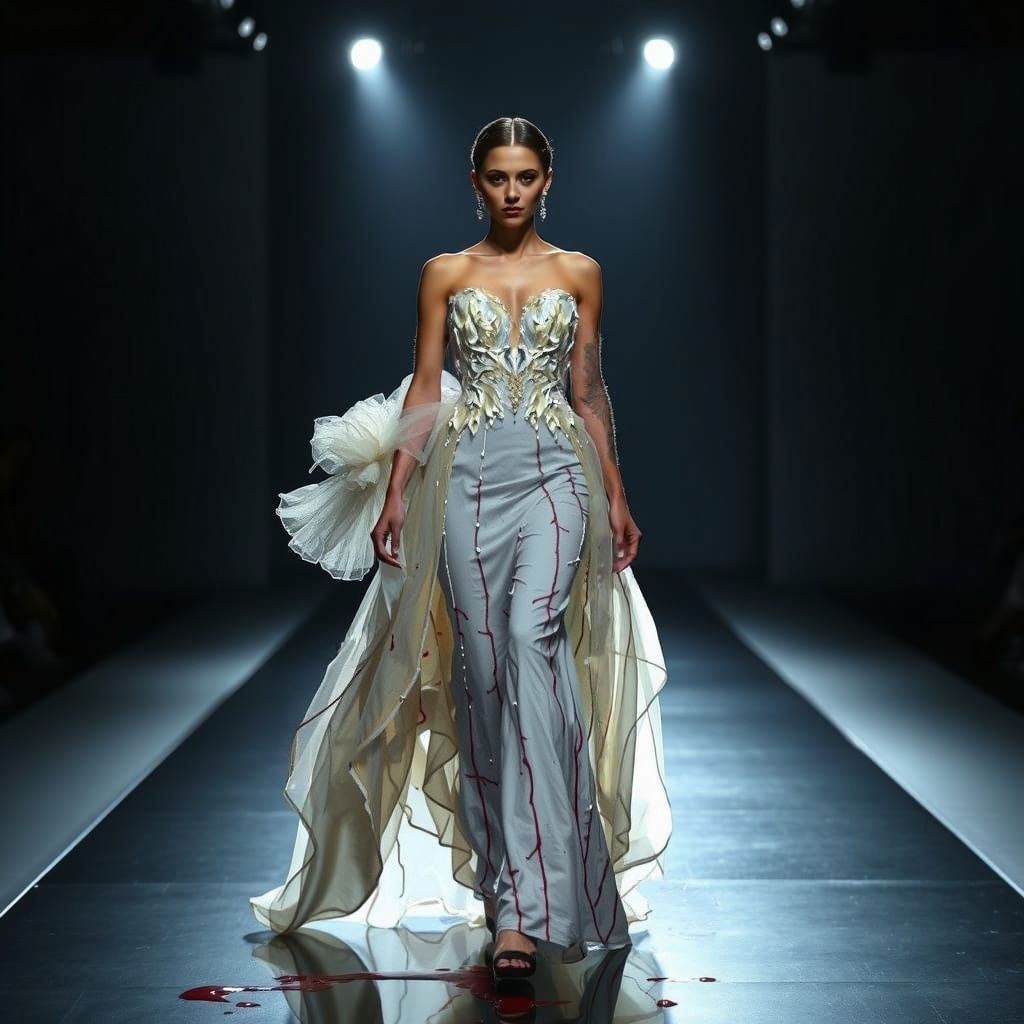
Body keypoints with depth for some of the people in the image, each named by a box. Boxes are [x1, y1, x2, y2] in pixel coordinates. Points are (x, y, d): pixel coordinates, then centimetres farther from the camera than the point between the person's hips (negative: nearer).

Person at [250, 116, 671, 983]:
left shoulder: (579, 274, 10)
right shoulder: (446, 275, 10)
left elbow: (588, 393, 13)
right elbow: (424, 390, 8)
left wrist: (616, 497, 11)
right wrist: (394, 493, 1)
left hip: (555, 473, -2)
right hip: (467, 477, 2)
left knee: (531, 640, -22)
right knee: (481, 665, -2)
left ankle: (526, 902, -27)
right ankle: (511, 869, 13)